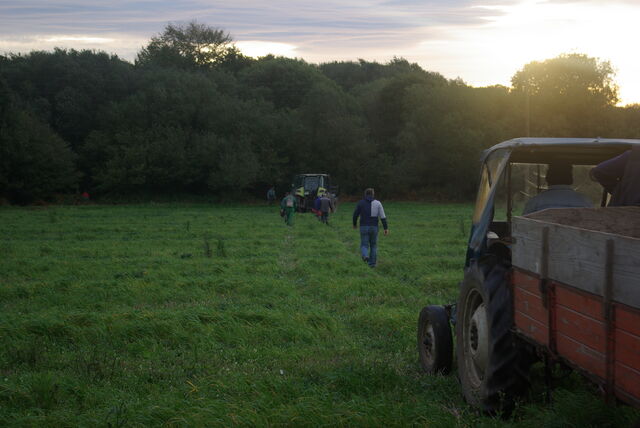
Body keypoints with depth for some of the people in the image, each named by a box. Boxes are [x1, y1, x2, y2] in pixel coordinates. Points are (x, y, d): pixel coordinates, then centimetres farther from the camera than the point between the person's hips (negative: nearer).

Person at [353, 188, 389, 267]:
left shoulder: (360, 203, -1)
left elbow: (355, 214, 3)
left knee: (364, 245, 2)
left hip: (364, 227, -1)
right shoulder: (377, 203, 0)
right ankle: (372, 263, 17)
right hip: (374, 227, 1)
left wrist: (354, 224, 22)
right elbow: (383, 216, -6)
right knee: (373, 245, 19)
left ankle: (365, 256, -31)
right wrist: (386, 228, -5)